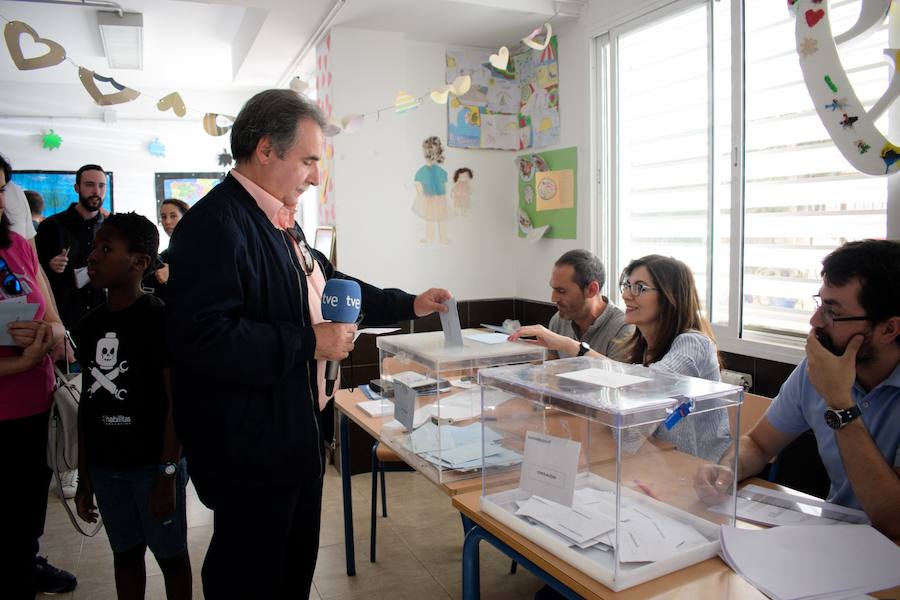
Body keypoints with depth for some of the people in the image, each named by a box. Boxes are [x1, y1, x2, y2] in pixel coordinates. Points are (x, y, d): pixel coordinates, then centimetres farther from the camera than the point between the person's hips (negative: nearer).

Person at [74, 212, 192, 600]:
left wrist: (168, 473, -17)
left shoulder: (159, 318, -13)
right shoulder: (90, 324, 6)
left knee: (170, 553, 10)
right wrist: (84, 477, 13)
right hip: (105, 465, 6)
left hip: (153, 462, -6)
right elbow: (87, 403, 11)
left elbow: (176, 402, -14)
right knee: (125, 552, 19)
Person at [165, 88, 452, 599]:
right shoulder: (216, 223, -21)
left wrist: (410, 305, 16)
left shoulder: (279, 223, 10)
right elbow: (202, 338, -30)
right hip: (250, 449, -10)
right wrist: (310, 343, -25)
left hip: (296, 436, 10)